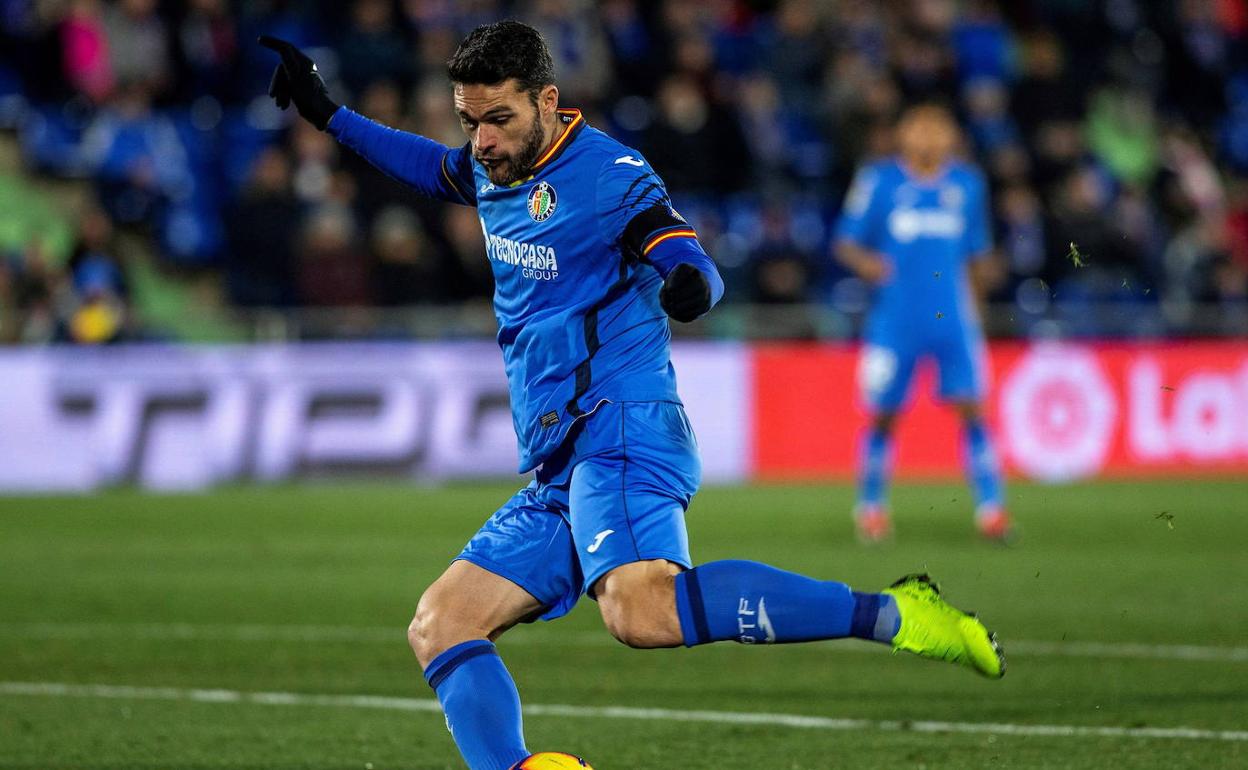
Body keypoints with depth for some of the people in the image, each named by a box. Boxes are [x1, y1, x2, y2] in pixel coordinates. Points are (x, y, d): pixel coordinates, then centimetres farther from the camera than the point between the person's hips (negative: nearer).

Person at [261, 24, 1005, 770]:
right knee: (439, 626, 2)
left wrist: (689, 282, -40)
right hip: (559, 471, 9)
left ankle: (890, 614, -32)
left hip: (620, 433, -9)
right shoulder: (496, 170, 16)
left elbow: (693, 266, -16)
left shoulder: (607, 173, -7)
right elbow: (443, 169, 40)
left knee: (642, 611, -35)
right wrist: (330, 115, 39)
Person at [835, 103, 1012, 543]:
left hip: (954, 320, 2)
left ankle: (990, 506, -6)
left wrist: (983, 269, 7)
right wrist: (864, 262, -16)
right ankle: (870, 505, 17)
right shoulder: (877, 181, 2)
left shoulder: (967, 184, 11)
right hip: (895, 320, -2)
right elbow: (845, 242, 2)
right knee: (883, 416, 1)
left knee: (971, 407, -8)